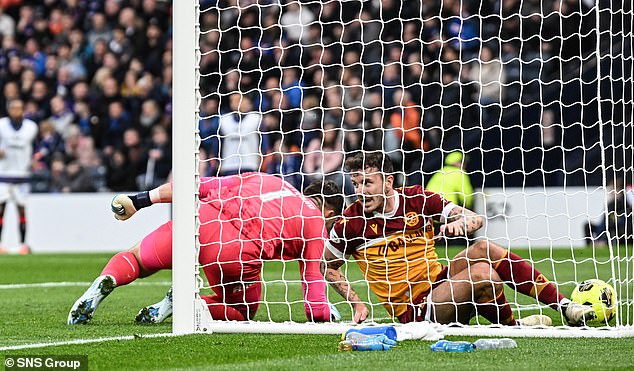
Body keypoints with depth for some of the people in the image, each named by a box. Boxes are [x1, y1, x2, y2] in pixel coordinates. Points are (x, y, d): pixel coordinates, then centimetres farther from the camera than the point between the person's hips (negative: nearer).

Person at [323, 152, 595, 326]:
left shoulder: (417, 198, 1)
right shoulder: (351, 223, -8)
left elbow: (476, 219, 2)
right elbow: (328, 267, 6)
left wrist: (461, 222, -21)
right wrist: (356, 303, -4)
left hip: (440, 283, 5)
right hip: (415, 313, -5)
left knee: (484, 249, -21)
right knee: (483, 273, -28)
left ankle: (564, 306, -16)